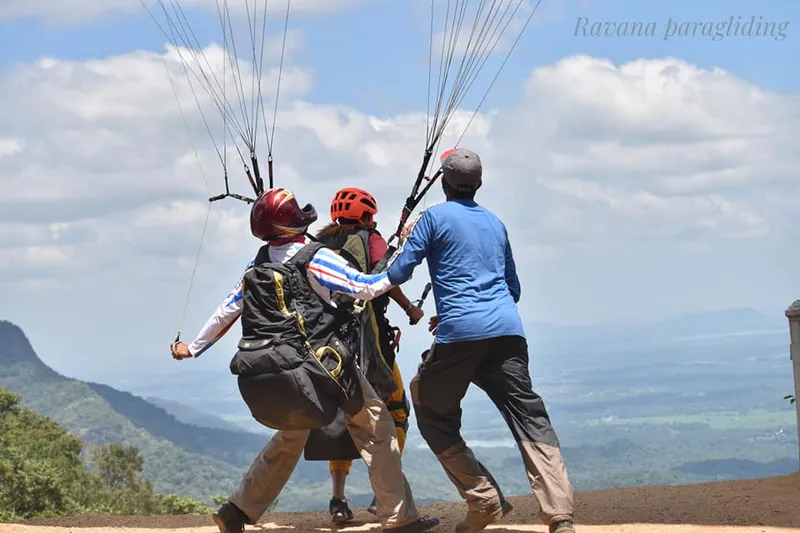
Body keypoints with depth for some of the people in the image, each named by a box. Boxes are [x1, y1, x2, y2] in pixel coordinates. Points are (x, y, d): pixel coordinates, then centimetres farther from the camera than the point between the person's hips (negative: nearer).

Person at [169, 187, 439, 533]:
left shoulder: (256, 268, 12)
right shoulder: (314, 258, -8)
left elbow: (225, 312, 18)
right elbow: (364, 288, -9)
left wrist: (193, 348, 30)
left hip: (267, 375, 7)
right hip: (316, 363, -7)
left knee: (291, 434, 27)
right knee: (374, 423, 3)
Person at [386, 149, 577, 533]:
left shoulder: (435, 217, 7)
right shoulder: (495, 223, 23)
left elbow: (397, 275, 3)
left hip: (460, 333, -4)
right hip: (507, 329, 4)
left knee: (433, 415, 14)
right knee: (531, 421, -2)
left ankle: (485, 501, 3)